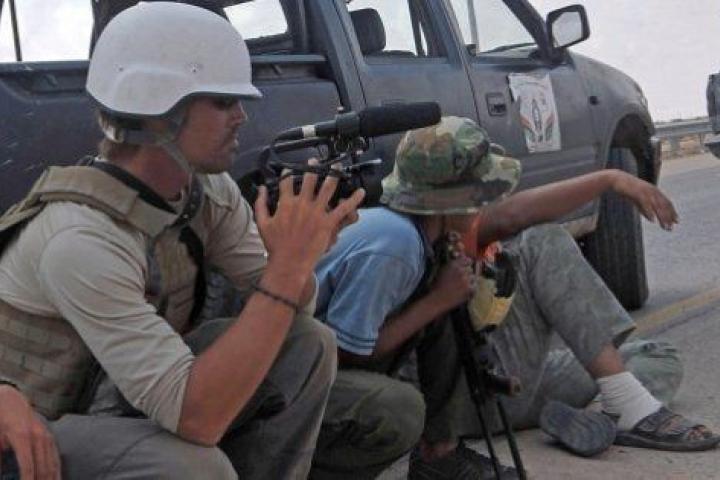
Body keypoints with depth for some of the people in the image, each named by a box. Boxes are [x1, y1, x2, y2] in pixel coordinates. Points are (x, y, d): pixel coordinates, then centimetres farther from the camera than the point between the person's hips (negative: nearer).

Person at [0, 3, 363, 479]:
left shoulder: (208, 188, -9)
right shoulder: (82, 239, -32)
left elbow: (290, 310, -2)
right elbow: (195, 419, -36)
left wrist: (300, 251, -24)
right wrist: (288, 264, -36)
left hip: (123, 390, 7)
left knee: (309, 342, -8)